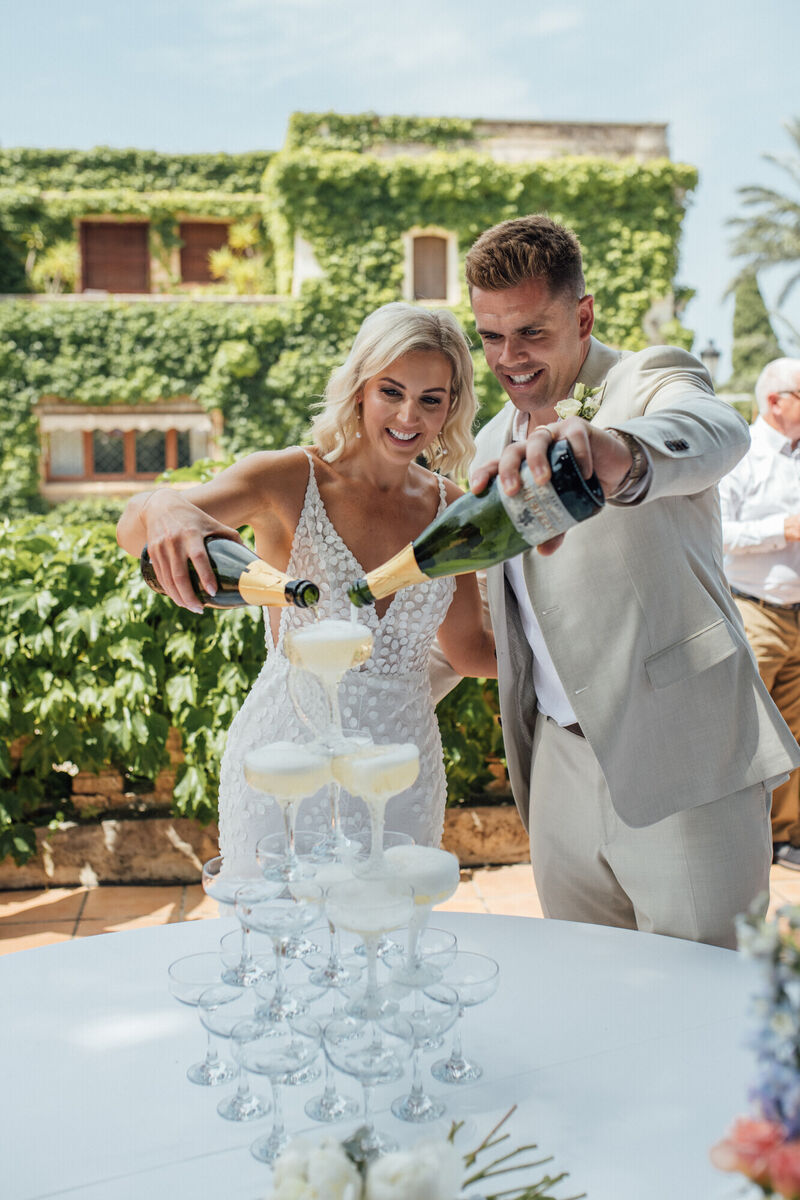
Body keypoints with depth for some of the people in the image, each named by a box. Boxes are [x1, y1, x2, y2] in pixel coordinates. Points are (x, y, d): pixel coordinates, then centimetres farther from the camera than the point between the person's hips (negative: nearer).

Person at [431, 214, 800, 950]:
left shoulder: (651, 380, -7)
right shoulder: (494, 445, 13)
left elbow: (715, 433, -33)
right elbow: (474, 609, 23)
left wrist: (618, 455, -54)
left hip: (679, 763, -5)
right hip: (561, 765, 6)